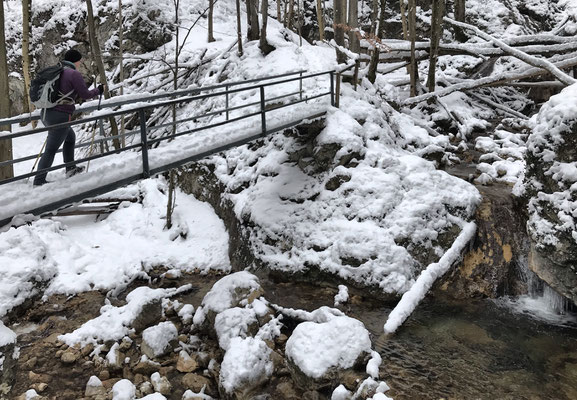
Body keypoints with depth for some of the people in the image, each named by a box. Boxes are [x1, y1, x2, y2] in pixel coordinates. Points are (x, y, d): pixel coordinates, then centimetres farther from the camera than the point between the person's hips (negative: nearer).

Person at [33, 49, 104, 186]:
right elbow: (85, 95, -6)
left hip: (46, 114, 9)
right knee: (50, 150, -3)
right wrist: (99, 90, 11)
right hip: (60, 117, -9)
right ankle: (39, 181, 0)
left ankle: (70, 168, 37)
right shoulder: (74, 74, -10)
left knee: (70, 137, 29)